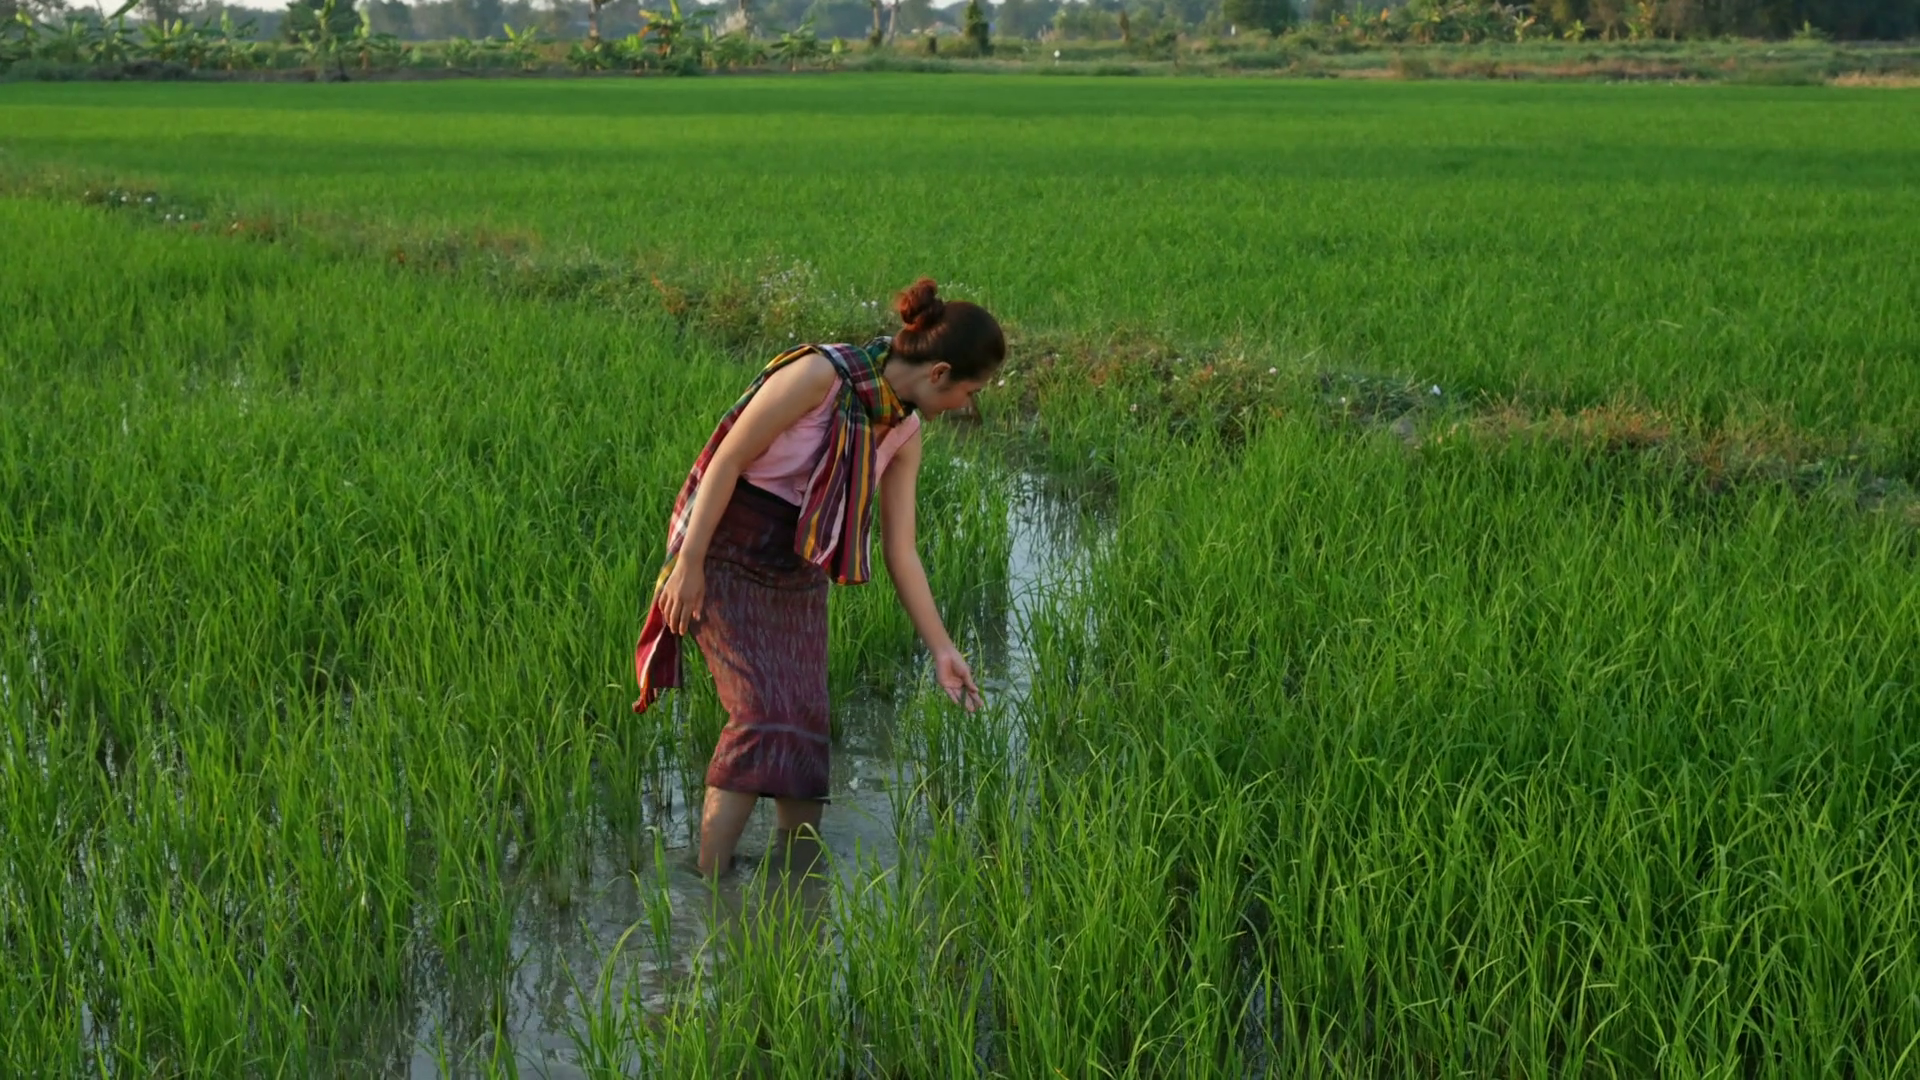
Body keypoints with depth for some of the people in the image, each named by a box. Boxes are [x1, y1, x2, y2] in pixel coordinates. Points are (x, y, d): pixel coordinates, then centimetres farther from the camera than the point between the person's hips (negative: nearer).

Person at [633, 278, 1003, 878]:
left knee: (809, 725, 5)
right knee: (765, 714, -19)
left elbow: (901, 550, 6)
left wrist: (942, 650, 4)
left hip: (799, 575, 7)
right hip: (727, 556, -7)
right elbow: (727, 460, -18)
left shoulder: (904, 432, 2)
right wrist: (687, 563, -17)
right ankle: (708, 885, -16)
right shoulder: (819, 375, -21)